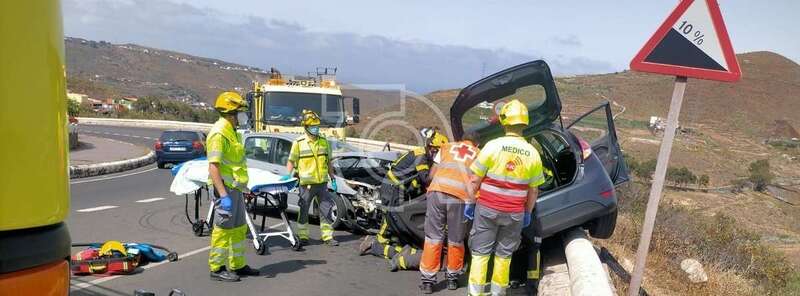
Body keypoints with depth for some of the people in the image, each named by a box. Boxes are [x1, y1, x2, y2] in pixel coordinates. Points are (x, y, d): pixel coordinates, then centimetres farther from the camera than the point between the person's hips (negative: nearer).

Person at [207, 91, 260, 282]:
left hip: (235, 189, 10)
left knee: (239, 229, 16)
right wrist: (224, 195, -27)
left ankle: (237, 265, 28)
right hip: (226, 188, -10)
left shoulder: (231, 132, 16)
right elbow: (213, 166, -23)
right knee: (223, 229, -1)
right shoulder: (218, 134, -16)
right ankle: (217, 269, 10)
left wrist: (243, 188, 22)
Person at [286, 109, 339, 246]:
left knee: (326, 209, 4)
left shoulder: (324, 141, 9)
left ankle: (327, 236, 14)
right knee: (303, 211, 5)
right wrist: (288, 175, -13)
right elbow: (291, 161, 2)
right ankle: (303, 237, 18)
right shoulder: (299, 143, -3)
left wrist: (332, 178, 12)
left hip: (322, 183, 3)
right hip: (306, 183, -3)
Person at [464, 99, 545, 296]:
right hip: (515, 213, 2)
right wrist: (528, 213, 15)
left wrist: (469, 202, 2)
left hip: (487, 209, -2)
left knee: (480, 252, 8)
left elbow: (475, 179, -9)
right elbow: (533, 190, 4)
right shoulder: (532, 153, -2)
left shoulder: (493, 146, -11)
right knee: (504, 254, 14)